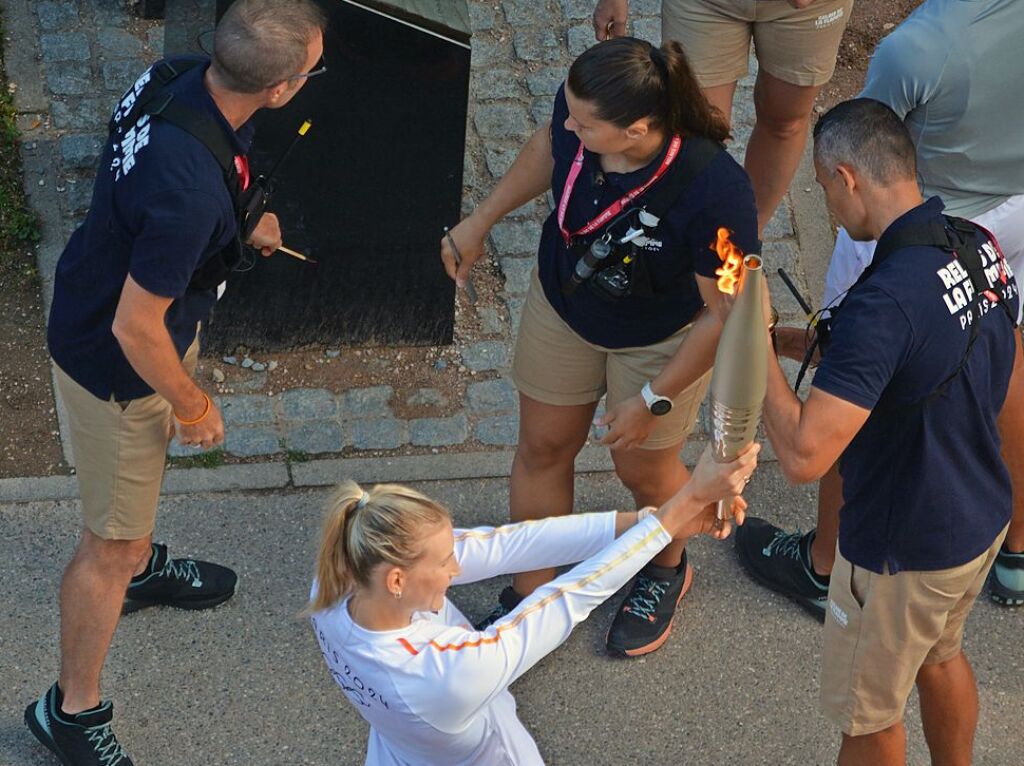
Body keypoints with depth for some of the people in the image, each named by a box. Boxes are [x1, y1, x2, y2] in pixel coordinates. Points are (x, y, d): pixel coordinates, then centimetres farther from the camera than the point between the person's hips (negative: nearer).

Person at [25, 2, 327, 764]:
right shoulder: (190, 190, -42)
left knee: (148, 461, 35)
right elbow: (136, 329, -31)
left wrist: (236, 224, 11)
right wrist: (193, 405, -14)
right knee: (109, 544, 9)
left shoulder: (174, 76, -17)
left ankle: (143, 567, 64)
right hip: (116, 366, -9)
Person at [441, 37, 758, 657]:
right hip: (562, 302, 5)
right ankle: (531, 594, 43)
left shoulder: (715, 191, -42)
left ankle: (667, 570, 53)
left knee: (644, 470, 16)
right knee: (544, 446, 18)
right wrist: (480, 222, 7)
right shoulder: (581, 111, -27)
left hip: (663, 338, -5)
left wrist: (654, 399, -19)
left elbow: (724, 312, -27)